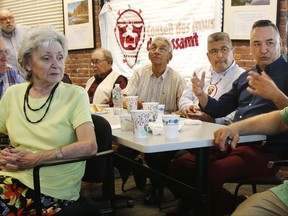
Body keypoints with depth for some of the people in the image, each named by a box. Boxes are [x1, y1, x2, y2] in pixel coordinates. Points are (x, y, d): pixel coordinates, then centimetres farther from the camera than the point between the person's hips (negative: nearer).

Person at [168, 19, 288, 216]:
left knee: (206, 176, -28)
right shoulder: (246, 76, 20)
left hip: (265, 151, -7)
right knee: (178, 166, -6)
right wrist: (201, 94, 2)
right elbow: (219, 110, 22)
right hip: (232, 144, 7)